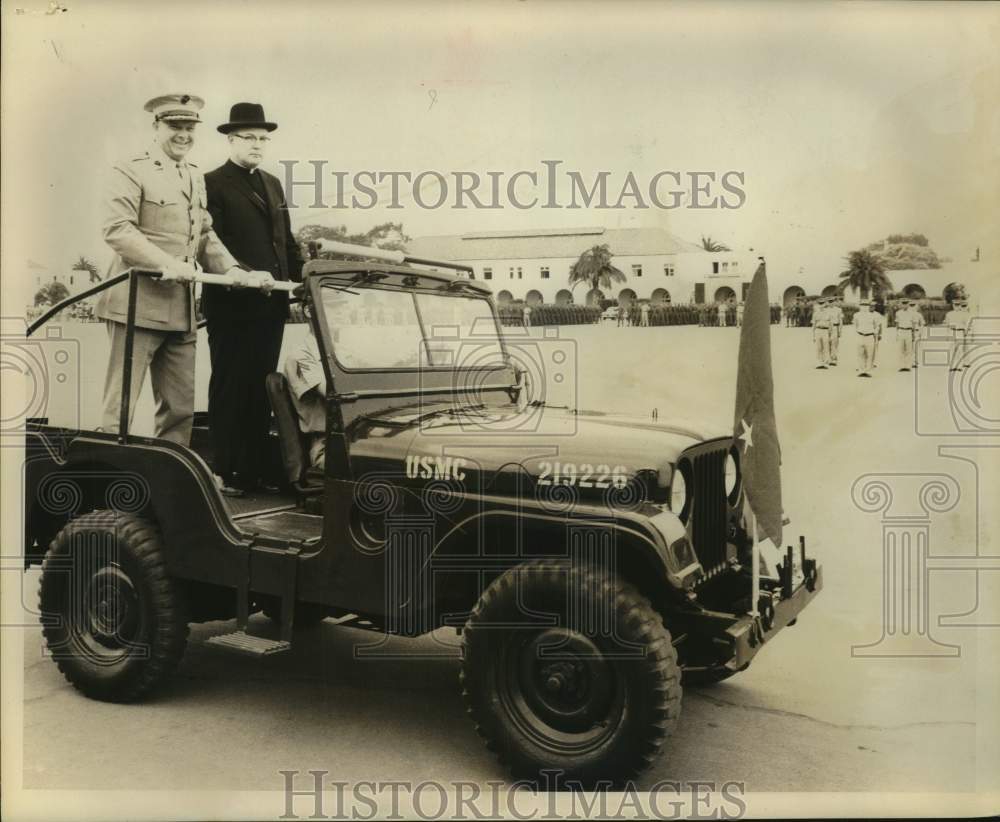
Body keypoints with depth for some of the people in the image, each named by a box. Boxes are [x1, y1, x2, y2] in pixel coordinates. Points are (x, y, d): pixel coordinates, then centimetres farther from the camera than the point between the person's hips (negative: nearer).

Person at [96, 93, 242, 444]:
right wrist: (166, 263, -25)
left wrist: (230, 269, 2)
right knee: (120, 408, -4)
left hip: (182, 309, 7)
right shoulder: (130, 172, -3)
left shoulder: (196, 177, 20)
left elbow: (205, 235, 20)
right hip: (139, 303, -7)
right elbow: (116, 229, -14)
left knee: (180, 408, 10)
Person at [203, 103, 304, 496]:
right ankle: (225, 471, 7)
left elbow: (286, 239, 22)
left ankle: (254, 469, 15)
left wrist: (303, 275, 10)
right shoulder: (213, 184, -3)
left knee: (261, 389, 8)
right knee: (230, 388, 0)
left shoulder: (272, 184, 20)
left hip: (272, 303, 6)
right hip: (231, 304, -6)